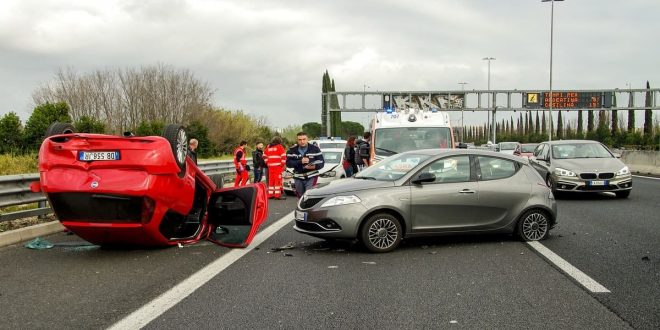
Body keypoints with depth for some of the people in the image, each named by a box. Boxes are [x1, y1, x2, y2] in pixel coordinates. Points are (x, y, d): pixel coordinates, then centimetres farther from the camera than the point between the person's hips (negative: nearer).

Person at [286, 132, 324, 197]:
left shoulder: (315, 149, -1)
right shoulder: (292, 150, 2)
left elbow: (321, 162, -5)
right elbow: (288, 163, -9)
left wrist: (314, 166, -26)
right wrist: (300, 162, -22)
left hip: (311, 177, -3)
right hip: (298, 178, 3)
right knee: (301, 197, 12)